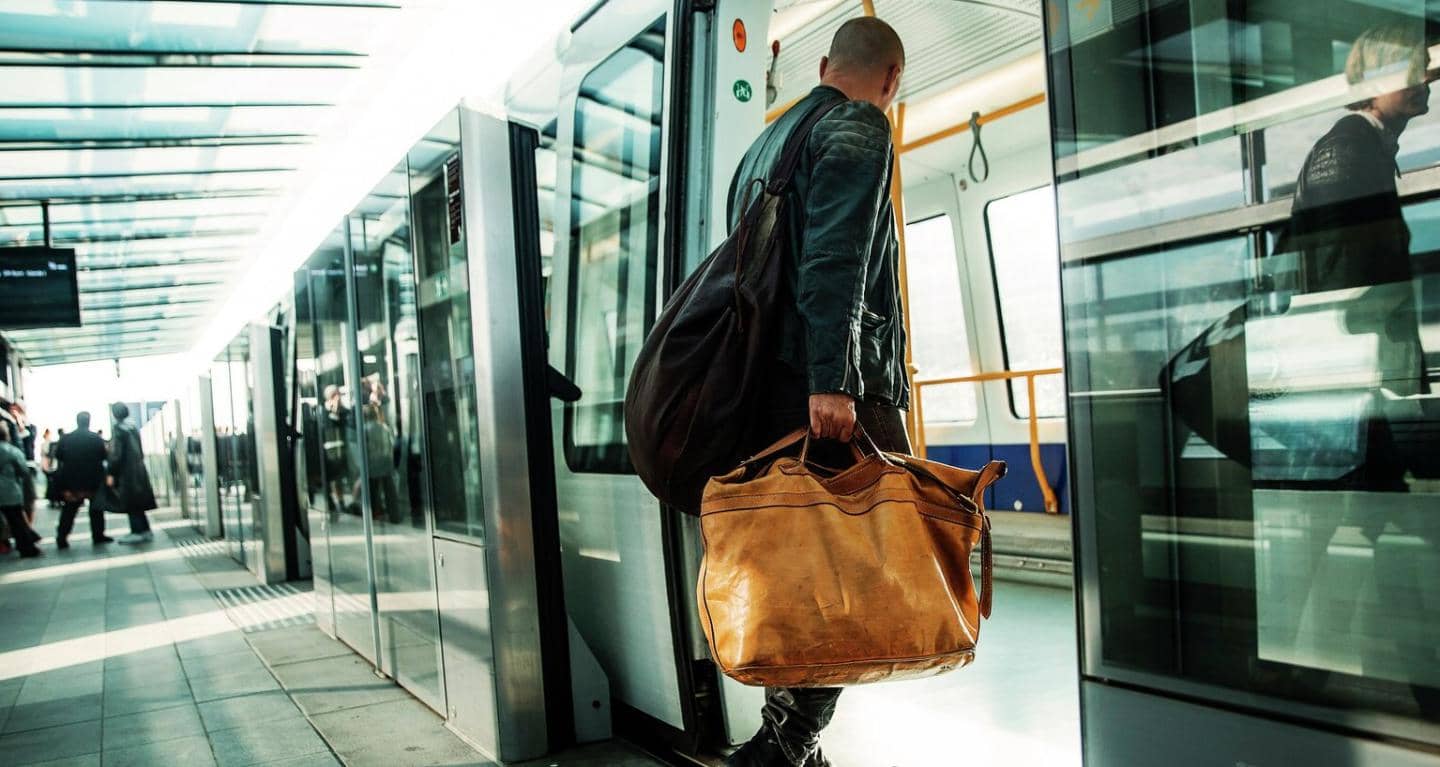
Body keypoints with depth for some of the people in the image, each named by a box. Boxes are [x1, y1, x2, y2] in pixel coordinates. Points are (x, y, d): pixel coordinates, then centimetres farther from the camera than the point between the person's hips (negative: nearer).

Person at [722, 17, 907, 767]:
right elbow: (833, 259, -16)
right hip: (836, 389, -9)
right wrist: (831, 381, -24)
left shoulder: (765, 142, 27)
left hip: (765, 384, 9)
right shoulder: (859, 128, 0)